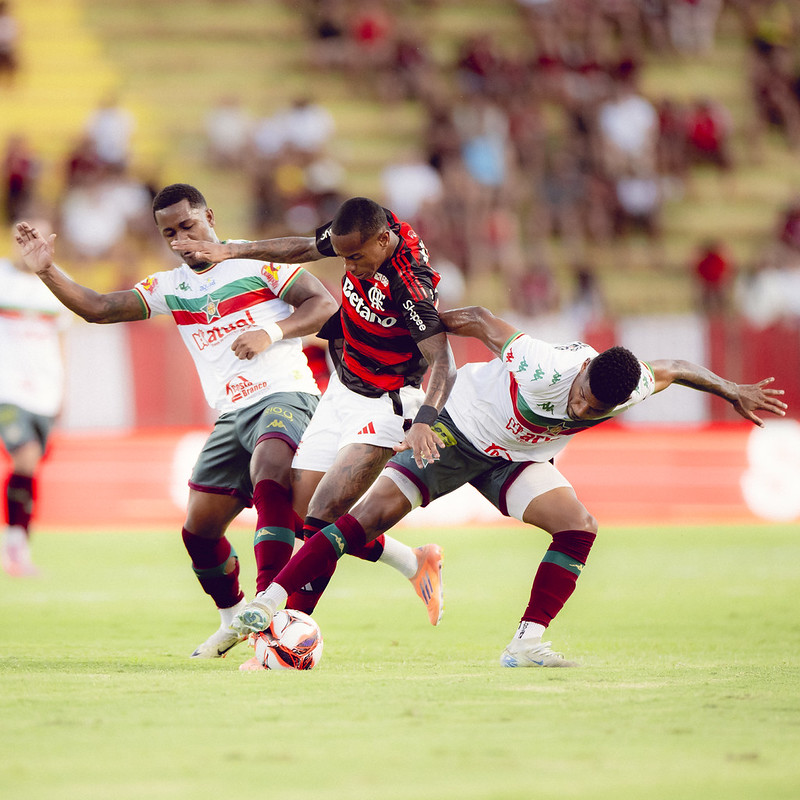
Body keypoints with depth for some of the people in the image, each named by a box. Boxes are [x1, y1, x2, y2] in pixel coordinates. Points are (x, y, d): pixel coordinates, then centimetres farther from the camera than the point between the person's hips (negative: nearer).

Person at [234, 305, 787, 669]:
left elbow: (673, 369, 0)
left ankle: (527, 642, -13)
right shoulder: (547, 369, -38)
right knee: (375, 514, -16)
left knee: (580, 527, -16)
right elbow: (482, 322, -22)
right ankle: (269, 603, -13)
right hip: (459, 426, -5)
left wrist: (732, 391, 13)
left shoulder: (629, 390, -23)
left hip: (519, 459, 5)